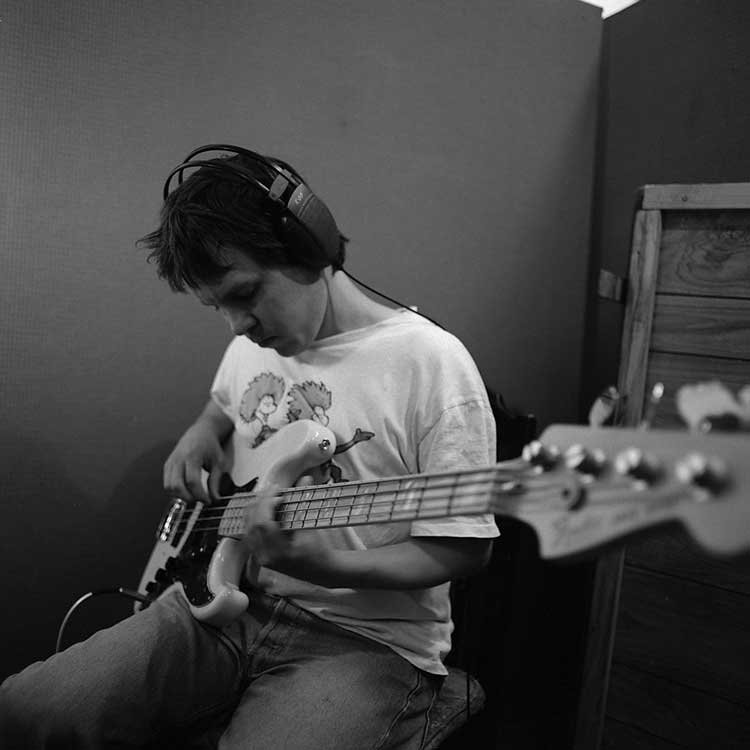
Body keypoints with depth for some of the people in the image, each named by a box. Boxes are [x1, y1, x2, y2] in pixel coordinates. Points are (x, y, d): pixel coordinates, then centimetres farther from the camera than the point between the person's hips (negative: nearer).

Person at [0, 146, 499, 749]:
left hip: (366, 637, -5)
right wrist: (200, 437, 6)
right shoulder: (252, 346, 7)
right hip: (227, 602, 6)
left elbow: (466, 546, -13)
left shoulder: (430, 362, -16)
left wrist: (328, 568, -26)